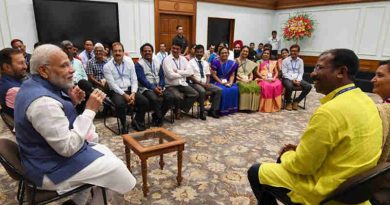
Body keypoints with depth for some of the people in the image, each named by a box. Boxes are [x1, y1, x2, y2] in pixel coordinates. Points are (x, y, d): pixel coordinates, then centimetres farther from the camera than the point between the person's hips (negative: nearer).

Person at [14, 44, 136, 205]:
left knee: (105, 152, 19)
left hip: (50, 153, 10)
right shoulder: (42, 101, -30)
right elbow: (68, 148, -29)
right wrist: (90, 110, -27)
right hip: (52, 168, -10)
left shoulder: (35, 86, 2)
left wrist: (71, 102, -4)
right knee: (114, 166, -4)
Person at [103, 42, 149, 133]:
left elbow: (134, 80, 3)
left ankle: (137, 122, 6)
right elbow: (112, 84, -11)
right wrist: (124, 95, -20)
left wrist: (133, 93, -13)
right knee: (120, 104, -35)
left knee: (145, 101, -19)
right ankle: (124, 125, -7)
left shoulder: (129, 62, 6)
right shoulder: (107, 66, -3)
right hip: (116, 91, -3)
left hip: (130, 89, 3)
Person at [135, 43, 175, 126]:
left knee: (170, 97, -20)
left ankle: (156, 116, 0)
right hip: (146, 88, -5)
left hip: (159, 87, 5)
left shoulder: (157, 62, 16)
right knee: (155, 99, -35)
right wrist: (153, 88, -21)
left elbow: (161, 76, 12)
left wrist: (160, 87, -8)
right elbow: (142, 79, -11)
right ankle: (160, 117, -5)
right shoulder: (139, 64, 0)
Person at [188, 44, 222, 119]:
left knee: (219, 90, -13)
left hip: (205, 83, 6)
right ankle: (202, 112, -18)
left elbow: (208, 75, 14)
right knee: (202, 91, -37)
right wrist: (200, 83, -16)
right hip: (195, 83, -6)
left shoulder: (205, 63, 16)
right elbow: (190, 76, -9)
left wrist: (207, 83, -8)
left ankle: (212, 110, -7)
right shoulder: (191, 62, -2)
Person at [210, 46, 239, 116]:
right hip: (217, 81, -4)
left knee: (234, 89, -24)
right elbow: (213, 75, -7)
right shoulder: (215, 62, -5)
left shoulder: (232, 63, 8)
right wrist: (221, 82, -15)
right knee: (223, 90, -33)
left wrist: (230, 82, -11)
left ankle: (231, 109, -10)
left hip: (227, 82, 4)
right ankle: (222, 110, -18)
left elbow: (232, 75, 9)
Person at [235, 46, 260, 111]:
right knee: (244, 87, -37)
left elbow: (251, 74, 17)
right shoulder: (236, 61, 5)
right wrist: (241, 79, -15)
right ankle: (244, 107, -26)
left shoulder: (250, 63, 20)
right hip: (239, 80, -4)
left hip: (248, 80, 4)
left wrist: (250, 79, -5)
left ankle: (252, 106, -18)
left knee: (256, 87, -27)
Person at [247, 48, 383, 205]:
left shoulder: (330, 110, -30)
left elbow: (302, 165, -22)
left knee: (255, 172, 5)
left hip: (326, 191, -9)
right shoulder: (365, 101, 0)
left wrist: (287, 155, -1)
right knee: (287, 159, 27)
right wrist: (300, 150, 7)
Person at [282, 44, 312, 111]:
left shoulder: (300, 61, 10)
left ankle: (296, 101, -3)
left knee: (308, 86, -19)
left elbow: (301, 73, 7)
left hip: (297, 79, 4)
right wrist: (292, 79, -18)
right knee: (289, 86, -38)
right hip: (287, 78, -4)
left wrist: (298, 80, -13)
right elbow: (284, 73, -6)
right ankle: (288, 102, -10)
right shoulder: (285, 60, 0)